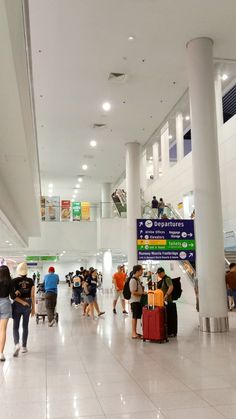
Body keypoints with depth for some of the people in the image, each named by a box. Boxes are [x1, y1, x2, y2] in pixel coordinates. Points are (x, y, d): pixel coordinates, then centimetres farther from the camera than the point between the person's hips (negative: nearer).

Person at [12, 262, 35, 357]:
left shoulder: (15, 281, -8)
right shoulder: (30, 281, -2)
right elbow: (32, 295, 0)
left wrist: (22, 302, -9)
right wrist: (33, 308, 6)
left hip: (17, 305, -2)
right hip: (28, 305, 2)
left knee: (15, 327, 6)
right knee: (25, 326, 14)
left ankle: (17, 344, -16)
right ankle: (24, 346, 20)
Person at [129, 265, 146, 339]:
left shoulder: (138, 279, 12)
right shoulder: (133, 280, -18)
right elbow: (134, 292, -22)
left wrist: (143, 292, 9)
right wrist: (143, 293, -15)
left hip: (138, 301, 9)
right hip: (134, 301, -9)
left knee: (136, 317, 14)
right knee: (134, 317, -4)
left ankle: (135, 332, 22)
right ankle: (134, 334, 2)